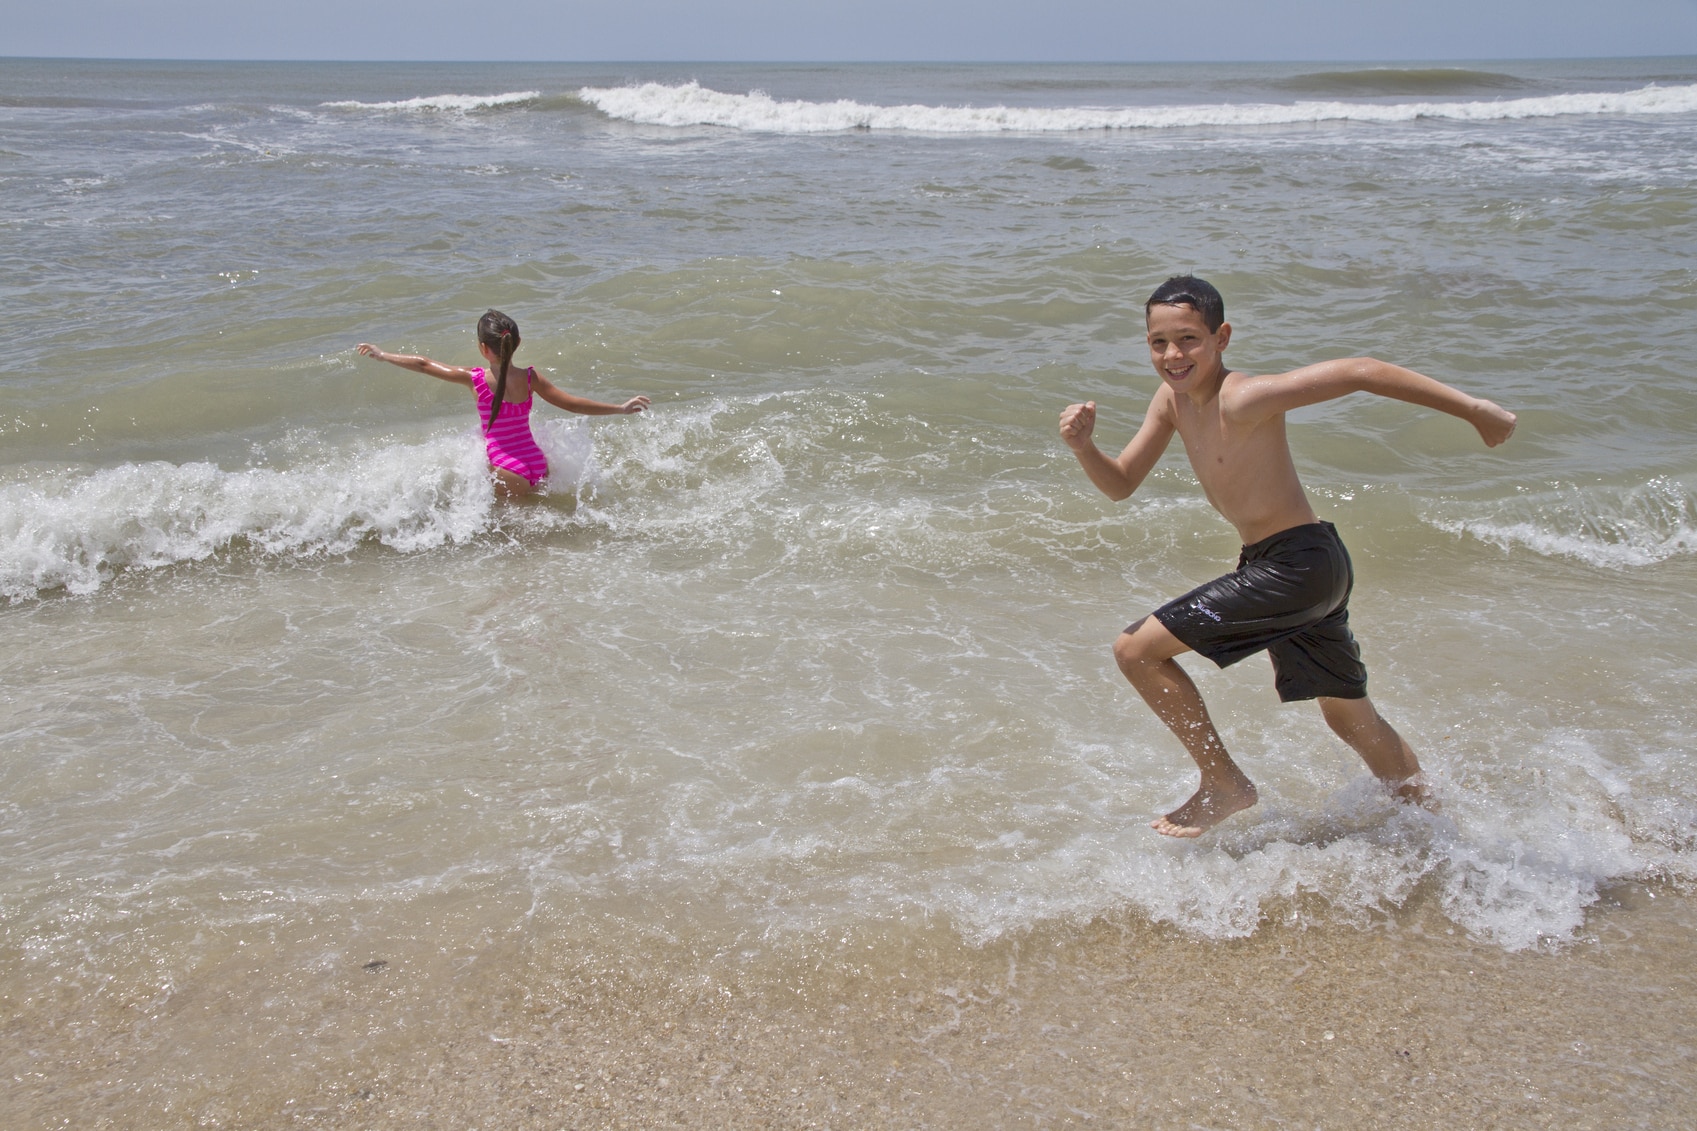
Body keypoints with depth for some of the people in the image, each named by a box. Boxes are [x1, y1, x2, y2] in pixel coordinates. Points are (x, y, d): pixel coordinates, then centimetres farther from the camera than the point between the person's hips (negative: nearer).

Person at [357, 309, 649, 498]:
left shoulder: (475, 379, -7)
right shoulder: (530, 378, -3)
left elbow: (424, 364, 4)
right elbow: (573, 404, -4)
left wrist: (382, 355, 16)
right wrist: (621, 408, 3)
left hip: (509, 476, -6)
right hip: (539, 468, 6)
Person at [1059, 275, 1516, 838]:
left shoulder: (1244, 400, -21)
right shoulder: (1173, 400, 4)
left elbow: (1359, 371, -25)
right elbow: (1121, 484, 10)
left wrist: (1473, 408, -26)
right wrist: (1083, 445, -10)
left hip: (1300, 565, -9)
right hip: (1303, 569, 9)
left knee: (1136, 650, -8)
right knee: (1349, 715, 25)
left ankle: (1225, 786, 4)